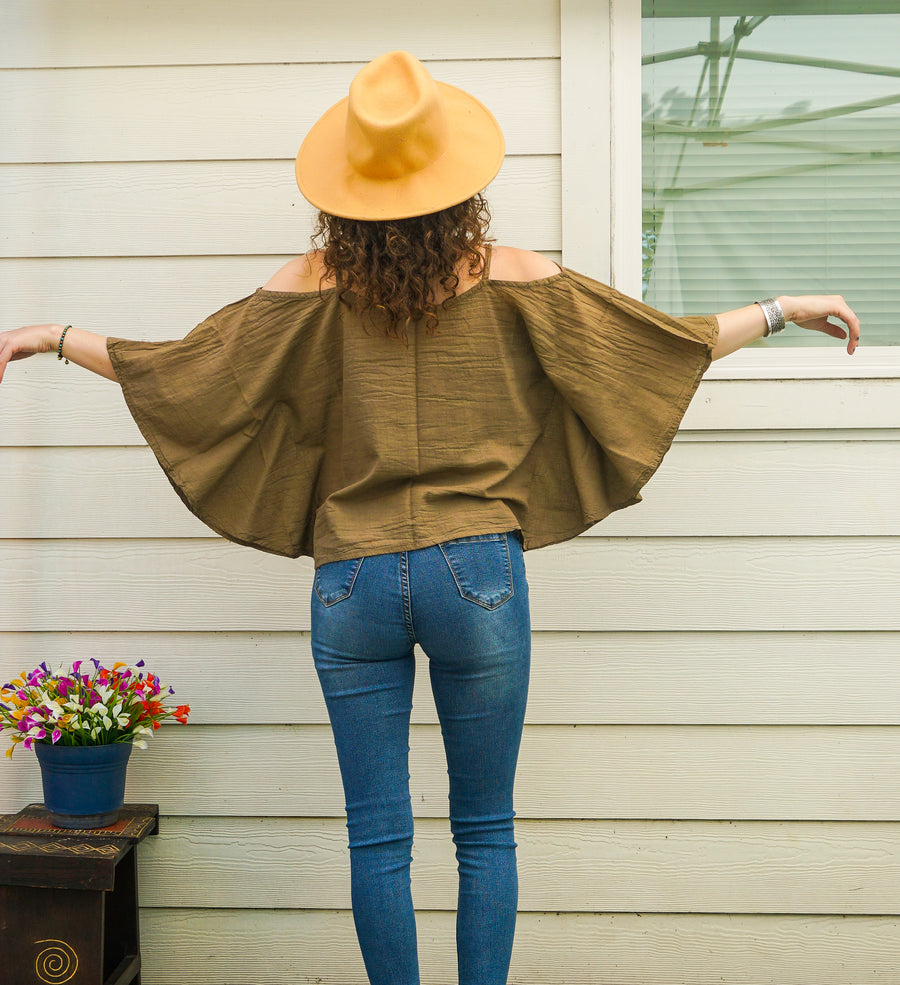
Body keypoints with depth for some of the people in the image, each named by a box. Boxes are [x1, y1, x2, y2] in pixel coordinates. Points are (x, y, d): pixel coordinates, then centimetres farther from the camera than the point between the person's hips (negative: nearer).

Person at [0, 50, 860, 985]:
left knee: (377, 838, 10)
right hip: (477, 573, 0)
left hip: (353, 582, 1)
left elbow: (179, 371, 3)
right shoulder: (511, 278, -1)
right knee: (485, 831, 12)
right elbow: (668, 345, 3)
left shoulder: (312, 286, 0)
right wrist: (784, 309, 17)